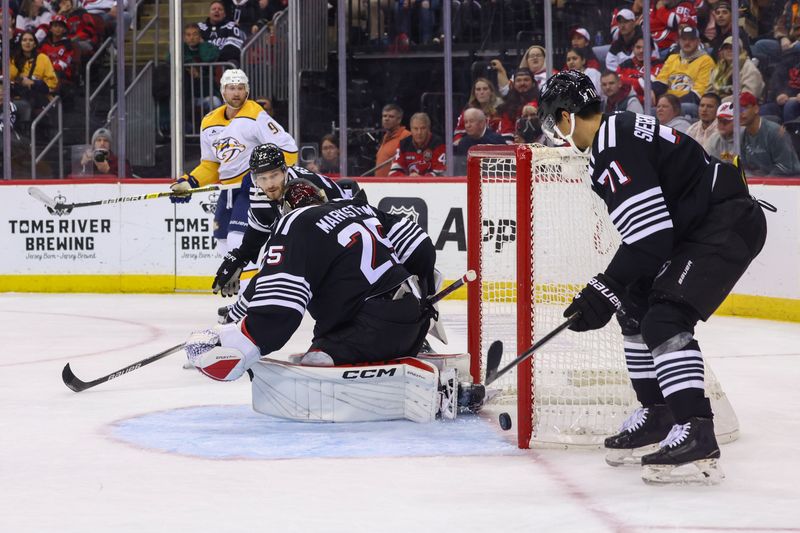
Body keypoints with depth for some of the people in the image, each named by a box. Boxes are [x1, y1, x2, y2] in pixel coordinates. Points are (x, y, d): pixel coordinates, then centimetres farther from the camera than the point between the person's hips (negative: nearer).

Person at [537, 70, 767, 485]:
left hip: (728, 224, -11)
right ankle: (657, 417, 26)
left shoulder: (614, 149, -19)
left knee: (665, 319, -21)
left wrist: (604, 292, -16)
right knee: (636, 307, 17)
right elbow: (647, 229, 20)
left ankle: (696, 437, -26)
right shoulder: (617, 133, 14)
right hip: (697, 227, 11)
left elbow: (650, 233, -24)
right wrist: (614, 290, 17)